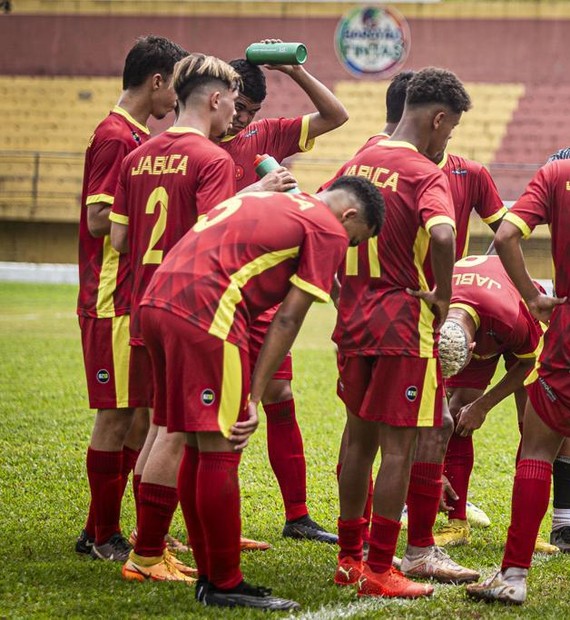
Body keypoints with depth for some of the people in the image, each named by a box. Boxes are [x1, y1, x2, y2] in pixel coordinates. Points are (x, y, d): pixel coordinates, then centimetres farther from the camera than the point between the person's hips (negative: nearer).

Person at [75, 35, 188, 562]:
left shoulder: (140, 138, 16)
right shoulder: (115, 137, -13)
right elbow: (99, 219, -19)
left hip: (141, 299, 10)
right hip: (114, 304, -9)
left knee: (140, 416, 11)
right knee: (117, 416, -3)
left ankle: (100, 532, 18)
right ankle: (104, 538, 6)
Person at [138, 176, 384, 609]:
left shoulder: (265, 199, 29)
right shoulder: (329, 231, 4)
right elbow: (288, 320, 0)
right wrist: (255, 398, 1)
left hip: (156, 302, 9)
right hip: (206, 314, -9)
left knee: (198, 449, 15)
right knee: (219, 451, -1)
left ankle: (210, 578, 22)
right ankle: (225, 586, 6)